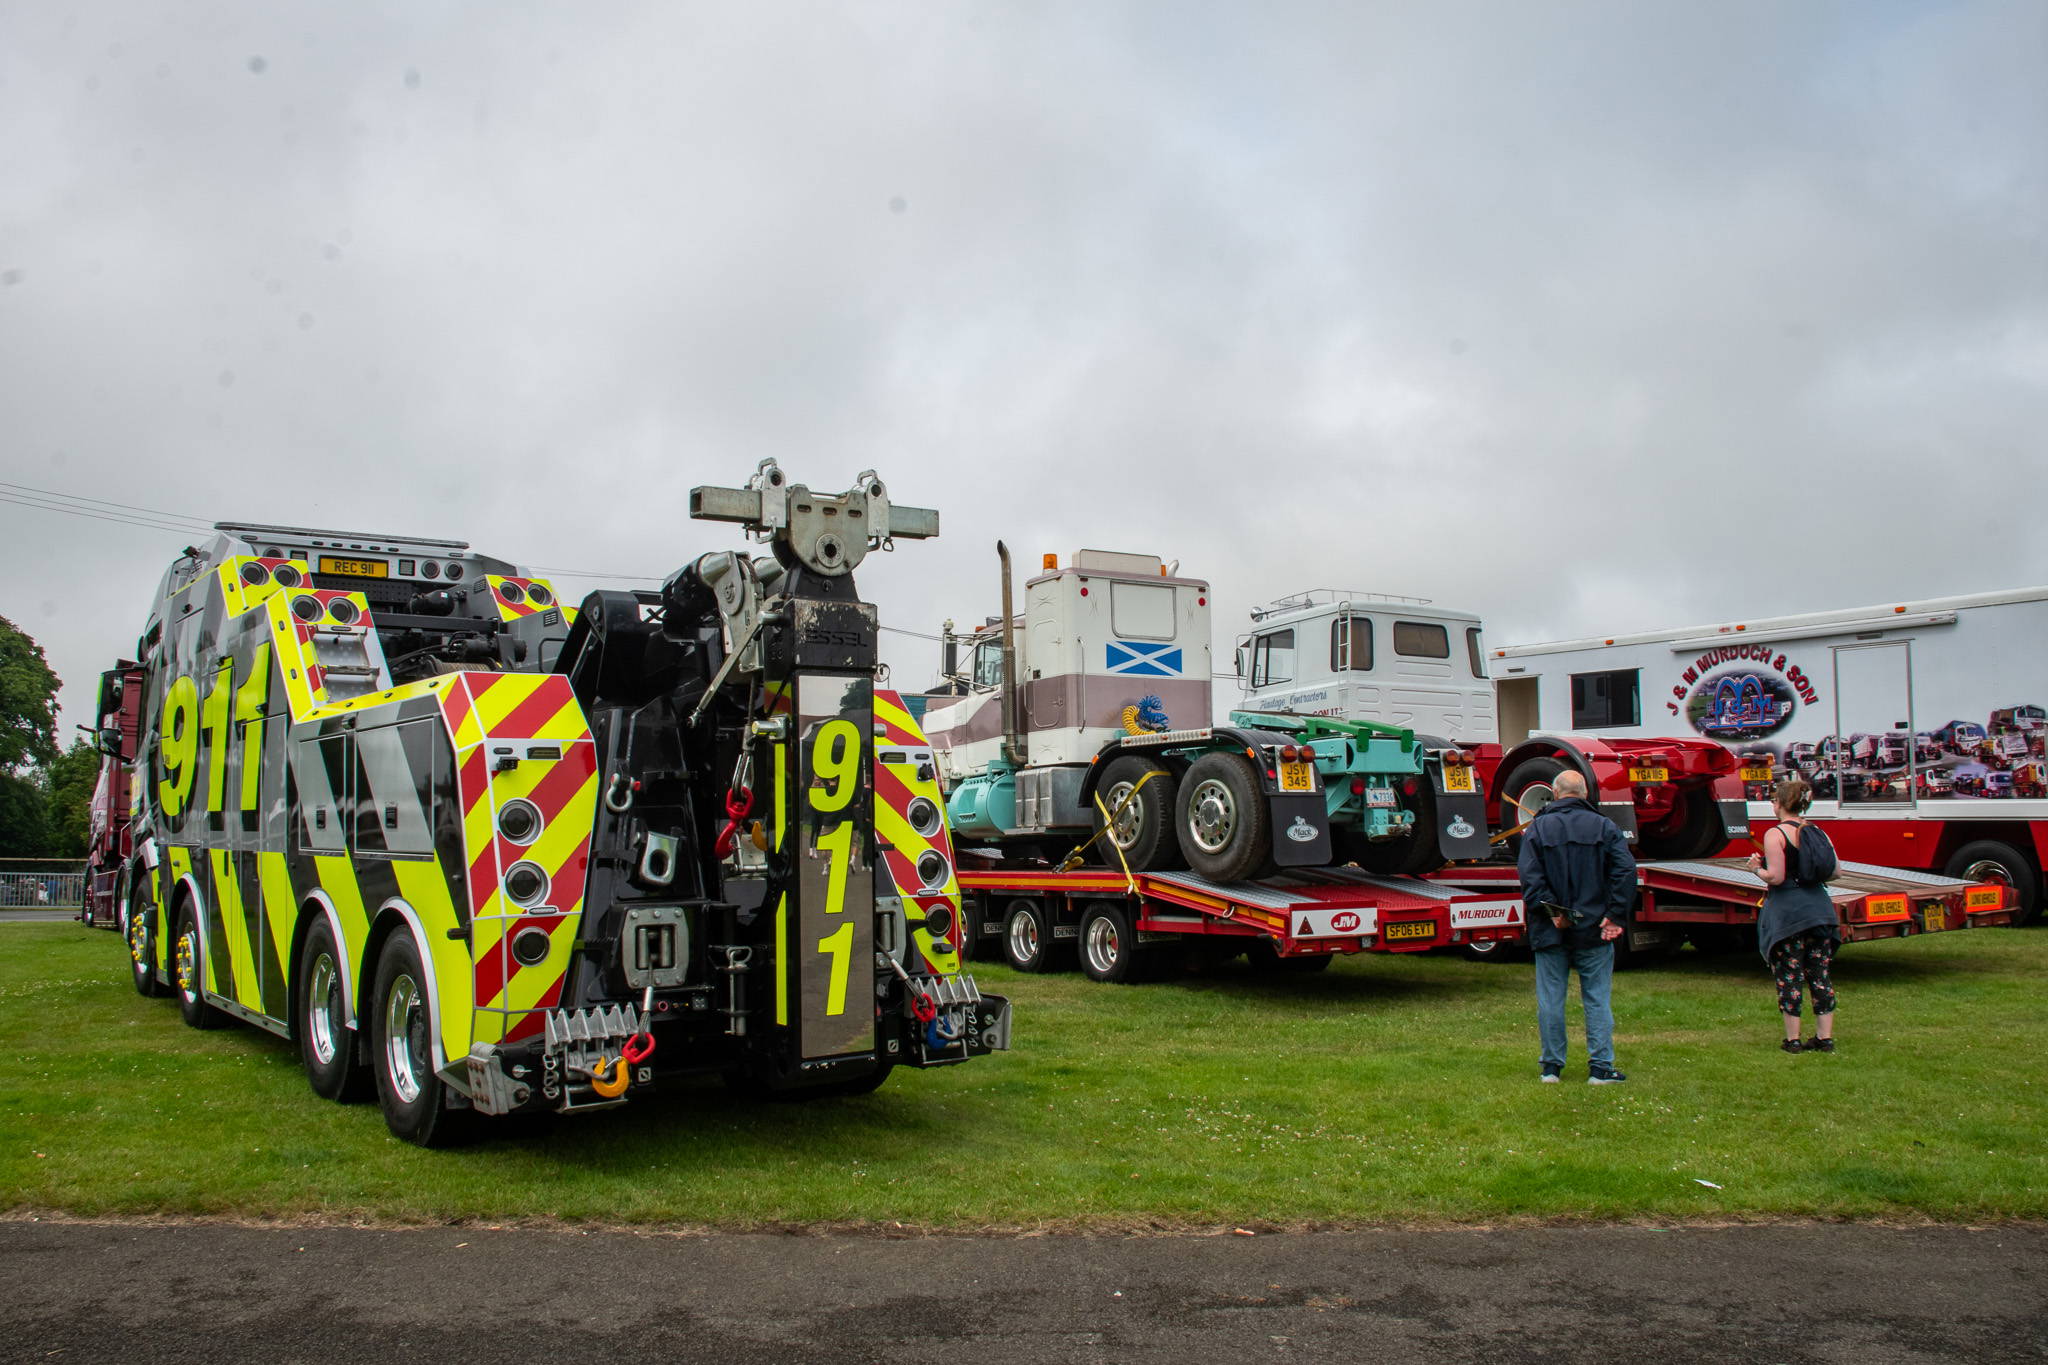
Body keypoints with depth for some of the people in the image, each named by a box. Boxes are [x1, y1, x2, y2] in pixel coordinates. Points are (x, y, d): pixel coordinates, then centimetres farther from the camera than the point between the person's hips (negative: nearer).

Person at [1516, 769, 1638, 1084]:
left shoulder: (1538, 828, -1)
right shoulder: (1603, 826, 2)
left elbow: (1529, 877, -12)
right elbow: (1626, 870, -7)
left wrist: (1551, 912, -10)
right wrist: (1616, 916, -7)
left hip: (1550, 931, 0)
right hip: (1593, 929, 0)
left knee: (1550, 999, 6)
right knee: (1597, 998, 7)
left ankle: (1551, 1066, 12)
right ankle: (1600, 1067, 7)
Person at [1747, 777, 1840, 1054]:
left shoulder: (1775, 834, -12)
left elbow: (1775, 877, -18)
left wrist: (1756, 868, 1)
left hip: (1787, 911, -6)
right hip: (1819, 905, 6)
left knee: (1789, 976, 1)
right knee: (1820, 974, 10)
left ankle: (1793, 1039, 5)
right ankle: (1825, 1037, 14)